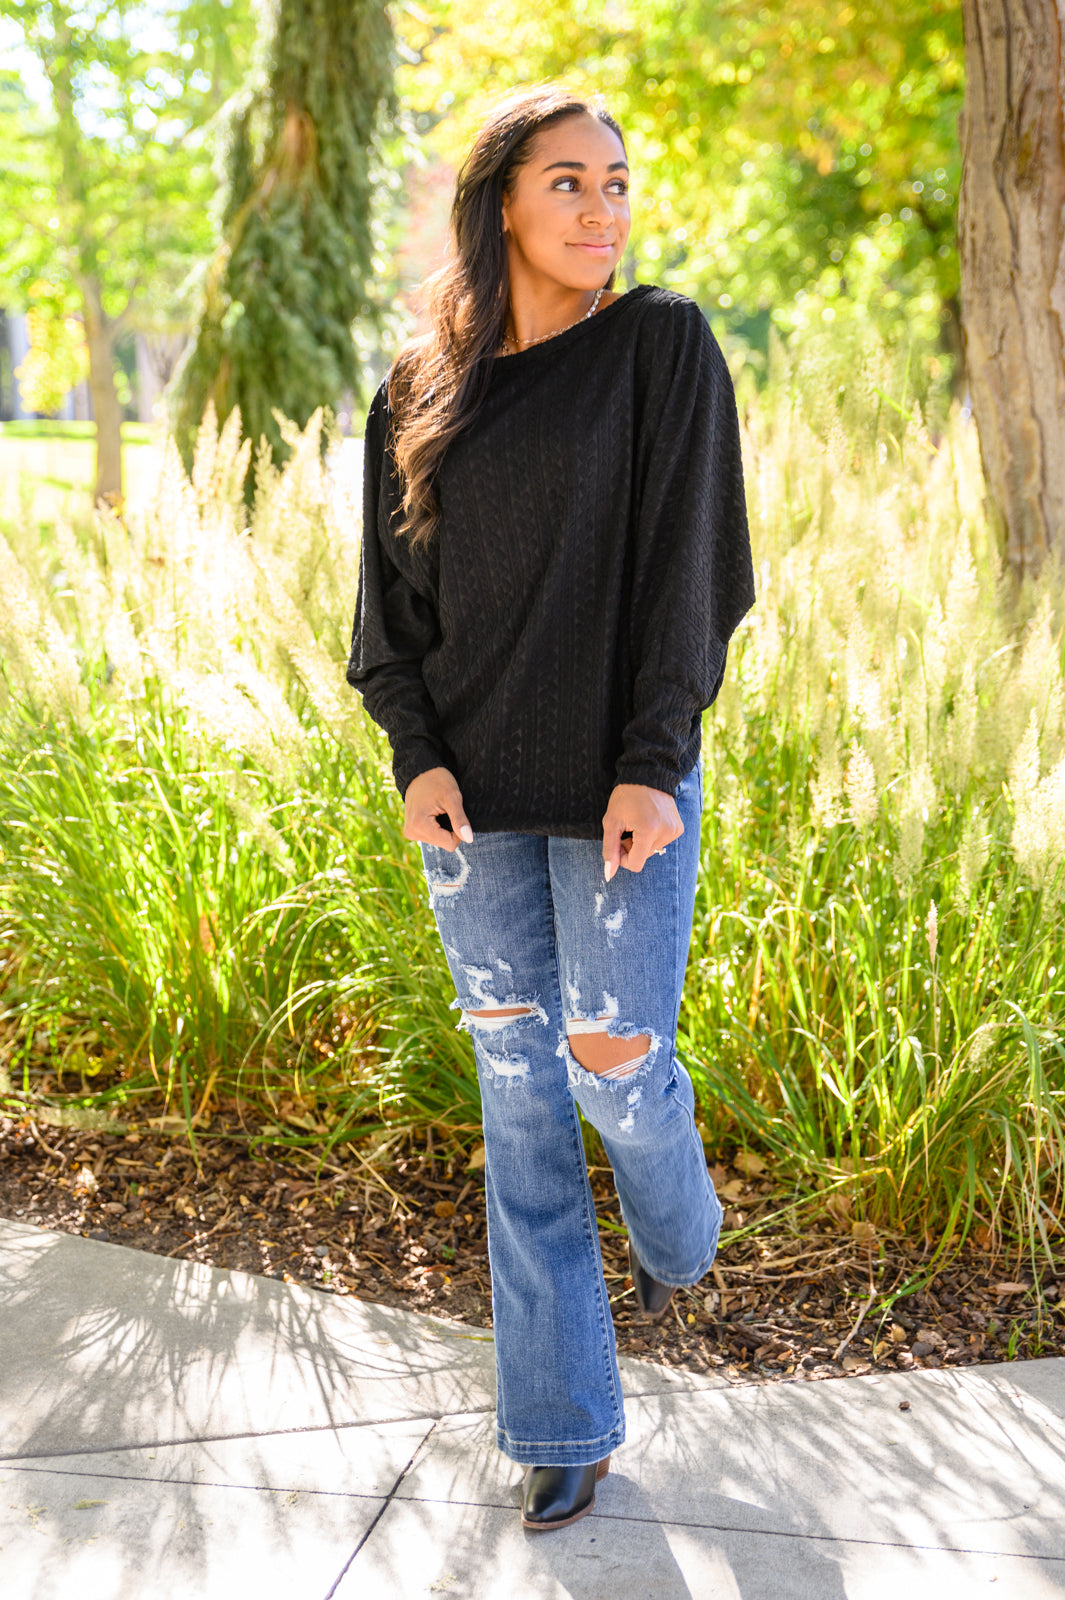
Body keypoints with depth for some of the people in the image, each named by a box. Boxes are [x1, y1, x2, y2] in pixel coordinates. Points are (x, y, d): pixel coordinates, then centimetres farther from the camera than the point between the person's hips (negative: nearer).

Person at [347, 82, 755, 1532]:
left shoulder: (663, 345, -1)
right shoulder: (422, 391, 8)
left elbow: (686, 560, -7)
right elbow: (392, 591, 9)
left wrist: (650, 763, -14)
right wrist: (416, 753, -5)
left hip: (619, 784, -3)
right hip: (474, 798, 3)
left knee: (613, 1058, -3)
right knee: (520, 1098, 6)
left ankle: (678, 1233, 36)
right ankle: (563, 1427, 19)